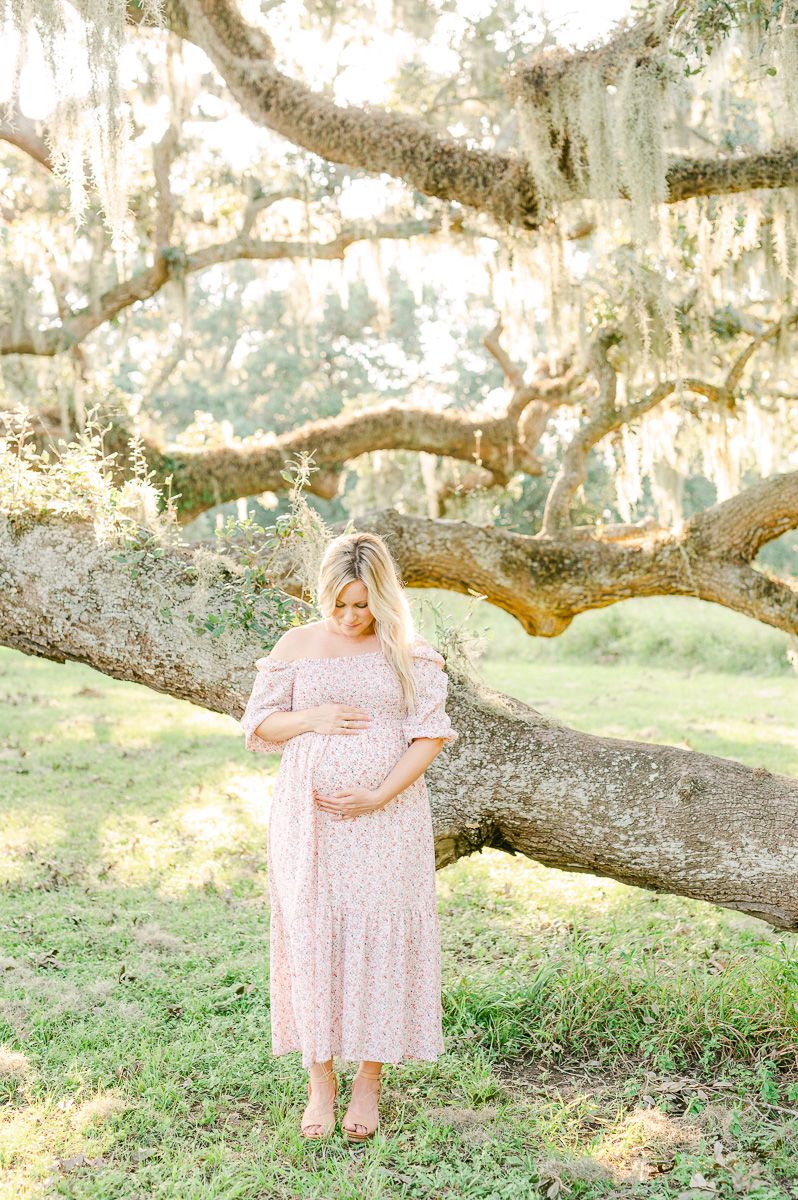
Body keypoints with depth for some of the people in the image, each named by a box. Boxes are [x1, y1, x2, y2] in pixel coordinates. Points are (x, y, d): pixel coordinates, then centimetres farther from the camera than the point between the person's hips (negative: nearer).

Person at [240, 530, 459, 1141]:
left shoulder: (410, 653, 1)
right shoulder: (297, 646, 5)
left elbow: (430, 734, -3)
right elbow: (259, 724, 9)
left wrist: (378, 796, -14)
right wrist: (312, 718, -11)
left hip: (387, 817, -1)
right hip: (309, 816, 1)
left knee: (381, 934, 1)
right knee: (310, 931, 1)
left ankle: (370, 1081, 14)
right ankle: (320, 1078, 14)